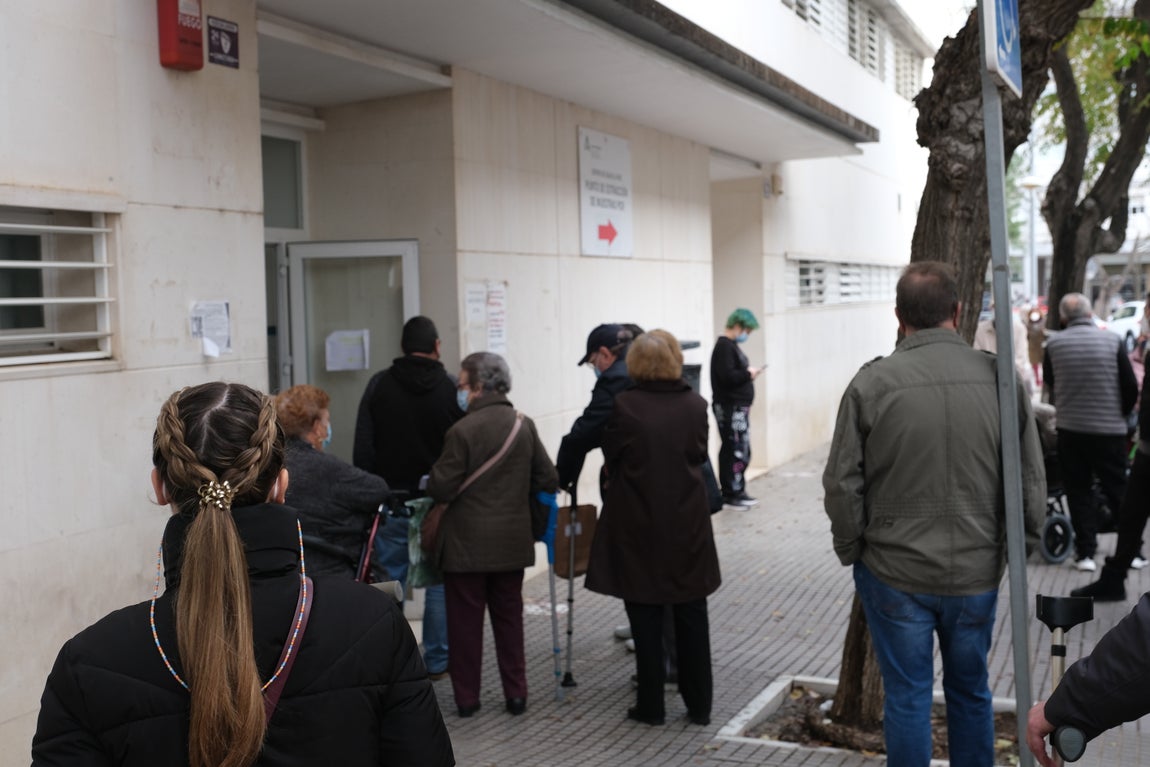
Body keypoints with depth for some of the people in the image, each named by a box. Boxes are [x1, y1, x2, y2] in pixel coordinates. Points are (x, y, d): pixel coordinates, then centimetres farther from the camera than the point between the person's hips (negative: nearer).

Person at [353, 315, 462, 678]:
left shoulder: (379, 385, 0)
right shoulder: (451, 387, -4)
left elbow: (363, 448, 0)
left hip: (391, 497, 1)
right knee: (440, 581, 8)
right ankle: (437, 660, 13)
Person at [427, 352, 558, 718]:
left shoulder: (462, 431, -17)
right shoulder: (524, 425, -1)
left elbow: (442, 489, -16)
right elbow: (549, 480, 2)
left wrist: (432, 478, 6)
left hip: (467, 543, -4)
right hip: (512, 541, 5)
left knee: (465, 620, 8)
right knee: (509, 617, 15)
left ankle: (467, 696, 16)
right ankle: (516, 693, 19)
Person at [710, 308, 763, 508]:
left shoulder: (731, 345, 17)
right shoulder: (724, 346, -15)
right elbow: (727, 376, -25)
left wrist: (747, 373, 2)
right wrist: (749, 374, -13)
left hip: (738, 407, 11)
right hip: (731, 407, -10)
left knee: (741, 451, 13)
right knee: (736, 450, -7)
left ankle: (736, 491, 20)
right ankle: (732, 493, 0)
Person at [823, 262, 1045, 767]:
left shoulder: (872, 383, -12)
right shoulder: (1001, 378, -6)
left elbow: (842, 484, -10)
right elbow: (1032, 481, 0)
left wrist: (852, 551, 4)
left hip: (896, 574, -2)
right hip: (978, 574, 2)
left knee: (907, 696, 10)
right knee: (970, 691, 19)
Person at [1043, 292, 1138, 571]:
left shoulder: (1054, 344, -4)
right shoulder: (1112, 341, -7)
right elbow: (1131, 387, -3)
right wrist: (1122, 413, 13)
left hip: (1070, 429, 1)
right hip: (1109, 429, 0)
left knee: (1079, 492, 9)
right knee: (1118, 490, 11)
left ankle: (1085, 553, 9)